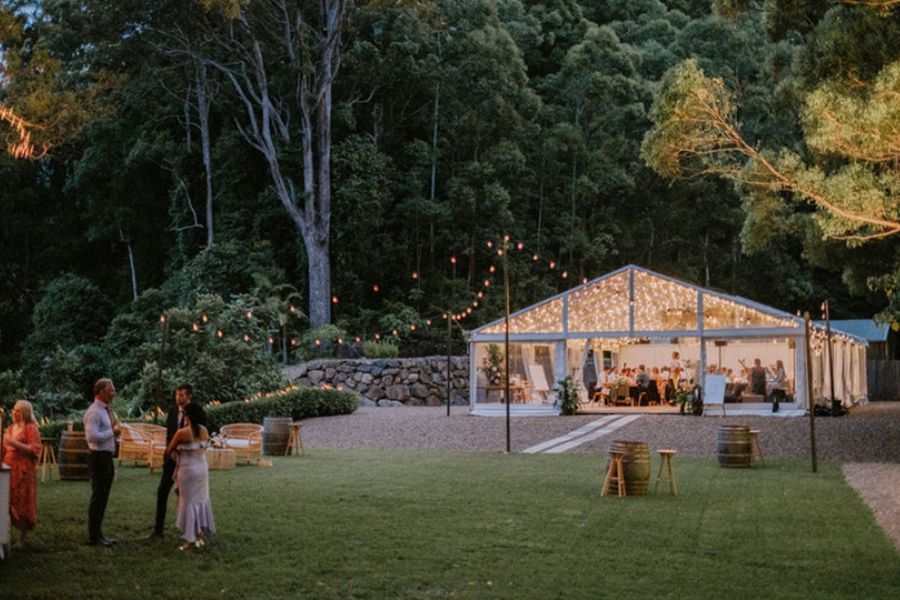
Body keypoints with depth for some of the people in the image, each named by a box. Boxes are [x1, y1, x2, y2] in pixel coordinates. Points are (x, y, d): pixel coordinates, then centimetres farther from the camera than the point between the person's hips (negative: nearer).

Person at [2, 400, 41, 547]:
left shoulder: (30, 428, -5)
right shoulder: (11, 428, 17)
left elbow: (35, 450, -15)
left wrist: (15, 443, -18)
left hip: (24, 471, -6)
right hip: (9, 469, 6)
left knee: (23, 503, -2)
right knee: (9, 503, 3)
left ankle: (22, 539, 3)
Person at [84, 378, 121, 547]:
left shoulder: (105, 410, 14)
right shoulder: (94, 412, -16)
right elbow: (92, 436, -27)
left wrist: (114, 432, 11)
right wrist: (112, 431, -19)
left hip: (107, 457, 10)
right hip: (98, 457, -10)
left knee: (103, 497, 15)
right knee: (98, 496, -5)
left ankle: (97, 533, 24)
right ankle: (93, 537, 2)